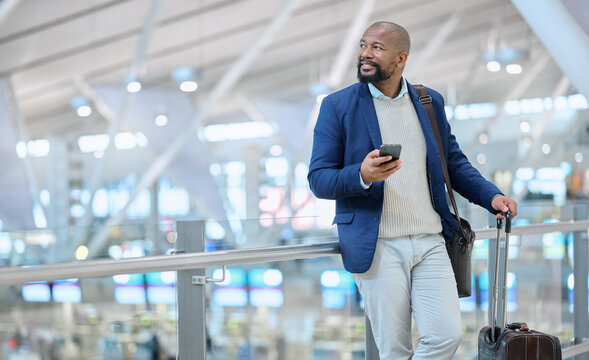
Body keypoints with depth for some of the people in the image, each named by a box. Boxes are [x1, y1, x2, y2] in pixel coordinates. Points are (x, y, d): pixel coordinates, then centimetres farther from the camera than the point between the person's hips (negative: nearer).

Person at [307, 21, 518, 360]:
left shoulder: (431, 101, 11)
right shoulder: (338, 106, 0)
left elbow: (454, 162, 18)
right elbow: (318, 179, -3)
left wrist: (491, 196, 2)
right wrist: (362, 175, -22)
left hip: (429, 243, 3)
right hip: (377, 247, -3)